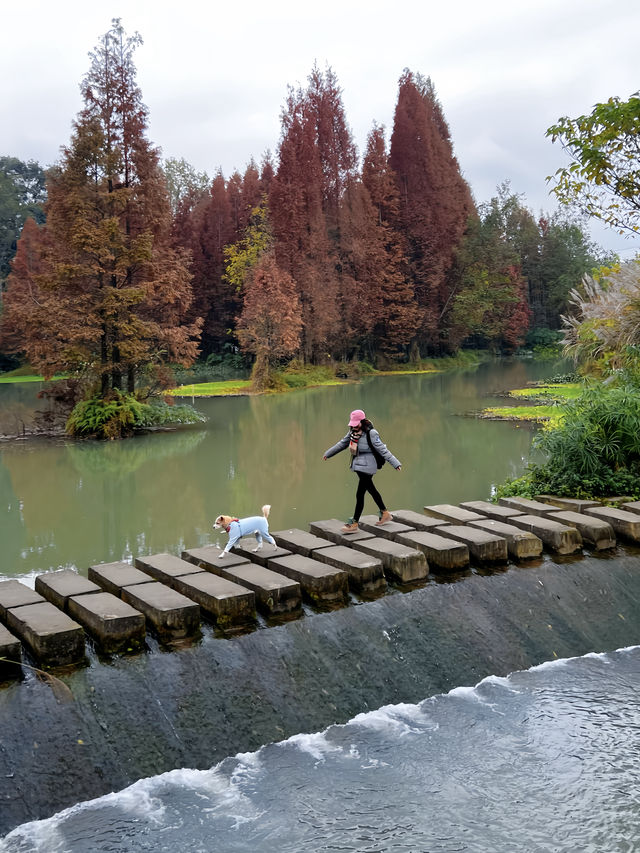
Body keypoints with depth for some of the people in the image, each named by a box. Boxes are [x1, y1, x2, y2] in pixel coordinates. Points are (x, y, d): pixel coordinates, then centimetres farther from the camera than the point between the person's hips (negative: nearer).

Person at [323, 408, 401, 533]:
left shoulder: (371, 434, -17)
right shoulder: (353, 432, 5)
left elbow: (382, 450, -17)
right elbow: (342, 443, 19)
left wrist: (395, 463, -22)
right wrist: (328, 454, 28)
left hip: (367, 466, -8)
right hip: (358, 465, 8)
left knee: (360, 494, -7)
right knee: (371, 490, 19)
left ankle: (354, 524, -1)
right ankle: (385, 514, 35)